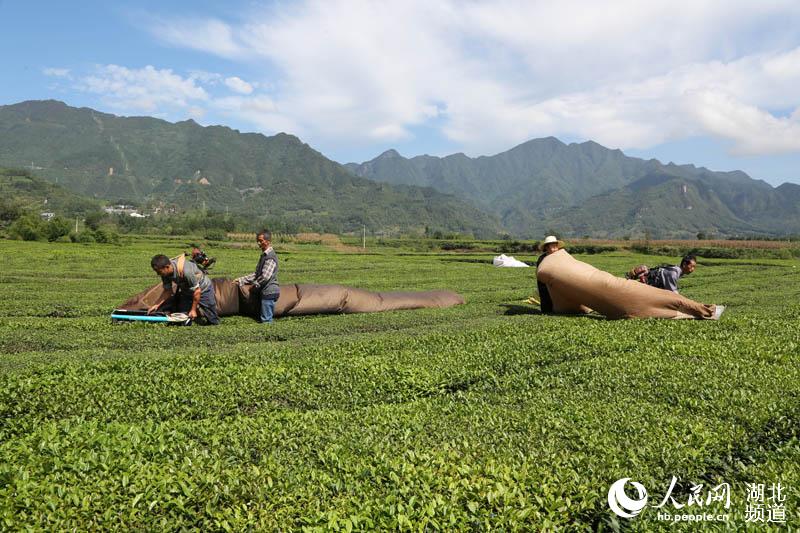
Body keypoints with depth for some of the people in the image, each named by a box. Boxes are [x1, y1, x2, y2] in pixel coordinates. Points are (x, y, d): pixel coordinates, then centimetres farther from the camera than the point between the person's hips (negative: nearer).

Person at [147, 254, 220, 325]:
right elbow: (167, 291, -4)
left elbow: (197, 290, -29)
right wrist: (156, 305, -16)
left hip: (203, 290, -6)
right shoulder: (166, 273, -17)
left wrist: (193, 310, -19)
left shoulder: (185, 271, -40)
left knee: (213, 321, -5)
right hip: (187, 292, 6)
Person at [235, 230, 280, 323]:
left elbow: (265, 277, -21)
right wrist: (241, 280, 14)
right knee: (261, 319, 14)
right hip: (266, 291, 10)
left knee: (266, 320, -6)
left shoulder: (270, 257, -16)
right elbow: (256, 274, 20)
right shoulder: (264, 255, 17)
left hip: (269, 291, -10)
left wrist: (254, 285, -6)